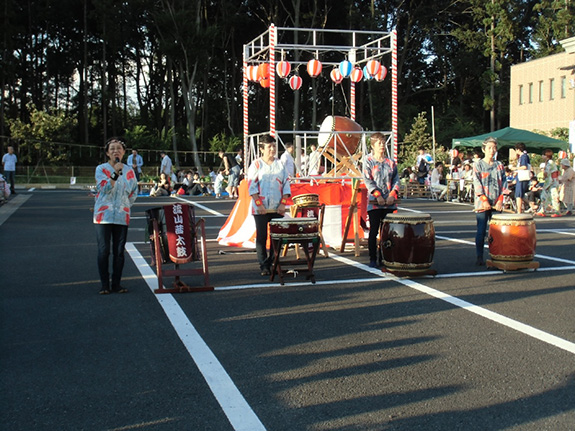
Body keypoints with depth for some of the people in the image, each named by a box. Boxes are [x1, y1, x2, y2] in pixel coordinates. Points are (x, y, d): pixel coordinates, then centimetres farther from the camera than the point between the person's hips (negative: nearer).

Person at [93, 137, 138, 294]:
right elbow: (104, 188, -12)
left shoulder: (129, 171, 8)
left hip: (122, 216, 2)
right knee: (104, 251, -3)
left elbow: (134, 192, 18)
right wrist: (115, 174, -22)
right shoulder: (101, 169, 0)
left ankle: (116, 284, 13)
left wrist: (126, 205, 7)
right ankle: (104, 285, 5)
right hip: (103, 216, -2)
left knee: (119, 251, 4)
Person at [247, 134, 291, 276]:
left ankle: (273, 263, 14)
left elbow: (286, 183, 9)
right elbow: (251, 185, -4)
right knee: (261, 236, 1)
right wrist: (259, 204, -12)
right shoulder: (256, 164, 1)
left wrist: (283, 203, -2)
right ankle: (263, 266, 7)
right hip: (261, 209, -3)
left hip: (277, 208, 3)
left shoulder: (280, 164, 10)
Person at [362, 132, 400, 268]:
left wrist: (393, 194, -8)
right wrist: (378, 195, -16)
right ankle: (373, 259, 5)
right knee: (374, 231, -1)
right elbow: (367, 180, -6)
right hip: (374, 202, -3)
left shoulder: (390, 162, 12)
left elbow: (396, 179, 8)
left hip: (389, 202, 4)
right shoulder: (369, 161, 2)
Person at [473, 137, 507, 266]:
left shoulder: (499, 165, 11)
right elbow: (477, 184, -6)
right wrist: (485, 201, -15)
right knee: (481, 231, -3)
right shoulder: (478, 165, 2)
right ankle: (479, 257, 3)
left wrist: (500, 201, -5)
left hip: (497, 204, 3)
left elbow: (504, 183, 8)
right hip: (482, 204, -3)